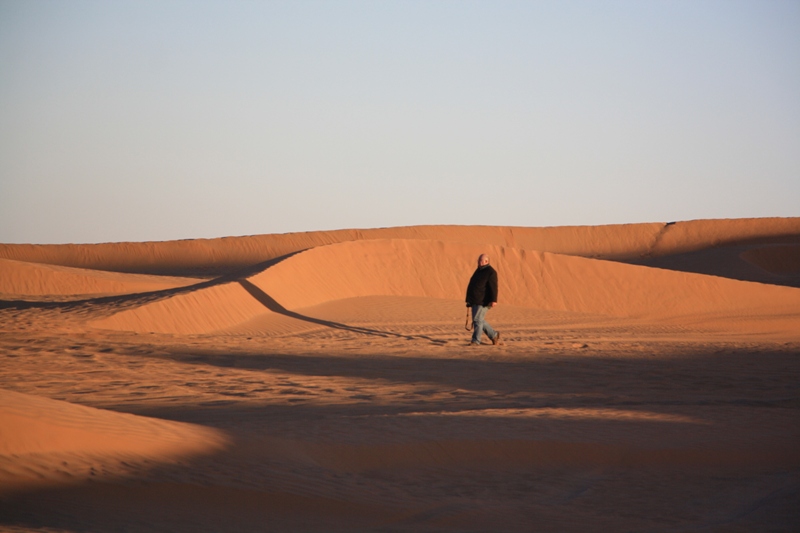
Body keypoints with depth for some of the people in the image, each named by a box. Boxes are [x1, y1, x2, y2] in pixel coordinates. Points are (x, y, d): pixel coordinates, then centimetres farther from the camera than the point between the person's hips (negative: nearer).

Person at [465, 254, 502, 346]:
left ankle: (475, 341, -9)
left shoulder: (490, 272, -10)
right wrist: (469, 300, 26)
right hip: (475, 301, 9)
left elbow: (493, 287, -18)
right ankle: (494, 335, 22)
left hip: (483, 302, -9)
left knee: (477, 320, -12)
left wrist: (494, 300, -27)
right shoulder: (478, 271, 18)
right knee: (480, 321, 11)